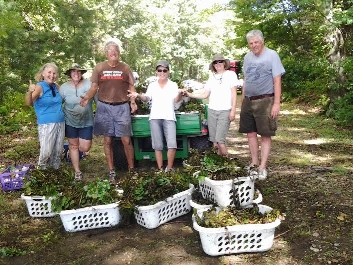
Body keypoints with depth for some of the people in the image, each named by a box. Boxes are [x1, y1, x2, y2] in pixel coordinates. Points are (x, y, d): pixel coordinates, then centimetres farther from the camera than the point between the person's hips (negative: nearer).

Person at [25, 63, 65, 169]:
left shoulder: (55, 87, 8)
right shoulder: (39, 87, -9)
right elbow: (29, 103, -24)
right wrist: (30, 92, -42)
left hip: (60, 122, 6)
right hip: (46, 124, -6)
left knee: (58, 151, 13)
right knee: (46, 151, -6)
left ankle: (55, 169, 34)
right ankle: (41, 169, 21)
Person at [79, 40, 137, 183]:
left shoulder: (125, 67, 6)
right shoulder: (99, 67, 4)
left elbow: (131, 87, 7)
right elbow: (94, 87, 5)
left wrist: (133, 102, -11)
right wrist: (86, 98, -14)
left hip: (122, 107, 0)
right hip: (104, 107, 1)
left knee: (126, 140, -1)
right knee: (108, 141, 5)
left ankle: (131, 170, 12)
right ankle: (111, 172, 15)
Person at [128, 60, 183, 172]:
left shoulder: (173, 85, 8)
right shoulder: (152, 85, 14)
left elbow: (176, 100, -5)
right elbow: (147, 98, 4)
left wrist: (180, 93, -28)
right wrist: (138, 95, -17)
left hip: (169, 117, -2)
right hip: (155, 117, 2)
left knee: (172, 145, -13)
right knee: (158, 146, 4)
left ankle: (169, 169, 1)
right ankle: (160, 169, 11)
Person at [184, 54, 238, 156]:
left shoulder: (230, 74, 3)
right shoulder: (211, 77, 16)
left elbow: (234, 94, 0)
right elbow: (205, 95, 16)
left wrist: (233, 110, -7)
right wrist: (190, 94, 6)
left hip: (225, 111, -5)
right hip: (212, 110, 5)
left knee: (220, 139, -14)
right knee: (214, 140, 3)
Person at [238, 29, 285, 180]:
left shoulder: (272, 55, -5)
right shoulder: (247, 57, 12)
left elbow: (277, 81, -8)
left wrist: (276, 103, -14)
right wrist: (242, 100, 14)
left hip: (265, 101, -6)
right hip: (248, 102, 6)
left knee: (265, 135, 0)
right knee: (251, 134, 8)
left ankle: (262, 168, 5)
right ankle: (254, 163, 19)